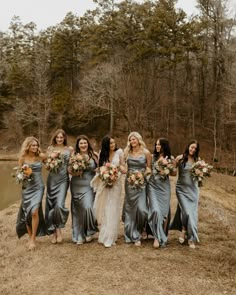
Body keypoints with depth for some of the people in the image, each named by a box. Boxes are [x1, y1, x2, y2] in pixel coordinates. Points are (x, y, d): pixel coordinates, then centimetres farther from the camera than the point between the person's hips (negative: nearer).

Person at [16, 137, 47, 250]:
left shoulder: (40, 156, -4)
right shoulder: (22, 158, -2)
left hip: (38, 188, -2)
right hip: (27, 188, 2)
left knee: (34, 212, -16)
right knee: (27, 213, 8)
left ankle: (33, 239, -1)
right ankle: (30, 237, 27)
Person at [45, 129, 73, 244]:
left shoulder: (69, 149, 5)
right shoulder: (50, 148, 7)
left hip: (63, 179, -2)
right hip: (52, 179, 2)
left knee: (59, 204, -15)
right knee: (51, 205, 4)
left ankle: (58, 228, 9)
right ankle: (53, 231, 19)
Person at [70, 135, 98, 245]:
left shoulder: (94, 155, 1)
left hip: (89, 186, -1)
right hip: (76, 186, 2)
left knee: (88, 207, -14)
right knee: (77, 210, 5)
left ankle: (89, 231, 10)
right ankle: (79, 236, 18)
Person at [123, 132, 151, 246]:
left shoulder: (146, 153, 0)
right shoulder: (127, 152, 7)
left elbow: (149, 167, 7)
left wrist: (144, 174, -9)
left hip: (141, 183, -2)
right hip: (129, 183, 2)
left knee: (141, 209, -12)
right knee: (129, 209, 6)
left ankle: (137, 234, 9)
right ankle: (130, 234, 20)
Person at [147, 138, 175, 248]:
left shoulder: (170, 158, 5)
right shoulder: (152, 157, 5)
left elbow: (174, 173, 5)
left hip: (164, 186, 1)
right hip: (153, 186, -1)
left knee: (164, 211, 4)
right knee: (156, 210, -14)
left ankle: (163, 236, 19)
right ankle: (157, 237, -6)